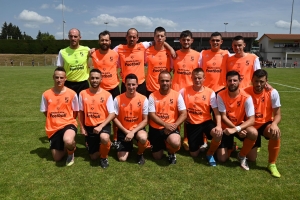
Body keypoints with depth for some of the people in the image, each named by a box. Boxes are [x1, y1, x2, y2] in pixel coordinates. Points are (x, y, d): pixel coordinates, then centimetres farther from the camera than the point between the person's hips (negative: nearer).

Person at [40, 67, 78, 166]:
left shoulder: (72, 94, -8)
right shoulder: (46, 94, -3)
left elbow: (75, 112, 4)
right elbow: (45, 112, 9)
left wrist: (67, 121, -1)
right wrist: (55, 120, 4)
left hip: (68, 124, -3)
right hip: (53, 128, 3)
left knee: (68, 141, -38)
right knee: (57, 158, 7)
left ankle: (71, 153, -2)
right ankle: (64, 146, 41)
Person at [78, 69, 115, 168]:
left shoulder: (107, 94, -10)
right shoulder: (83, 94, -2)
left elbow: (112, 114, -12)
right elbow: (81, 112, 7)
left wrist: (101, 126, -22)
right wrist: (82, 128, 2)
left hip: (103, 124, -3)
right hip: (89, 126, 3)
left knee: (104, 138, -38)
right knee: (93, 156, 6)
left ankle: (104, 157, -6)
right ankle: (97, 145, 42)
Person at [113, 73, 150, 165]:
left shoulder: (143, 99, -12)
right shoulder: (118, 99, -11)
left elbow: (145, 120, -9)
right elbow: (115, 118, -4)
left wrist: (133, 132, -20)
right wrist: (126, 131, -13)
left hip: (138, 128, 0)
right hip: (123, 130, 1)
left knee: (143, 138, -37)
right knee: (122, 158, -8)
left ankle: (140, 154, 0)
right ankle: (129, 146, 28)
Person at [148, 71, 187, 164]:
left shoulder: (177, 95, -6)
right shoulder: (152, 96, -6)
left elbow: (184, 114, -7)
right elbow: (152, 115, -9)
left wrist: (174, 125, -22)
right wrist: (165, 124, -21)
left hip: (171, 128, -1)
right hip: (155, 129, 1)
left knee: (175, 143, -34)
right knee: (157, 157, 7)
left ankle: (171, 153, 5)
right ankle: (162, 144, 42)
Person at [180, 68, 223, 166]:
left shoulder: (210, 92, -8)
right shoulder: (184, 91, -8)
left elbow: (216, 111, -11)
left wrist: (219, 125, -27)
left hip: (206, 121, 0)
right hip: (192, 124, 1)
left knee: (218, 134, -34)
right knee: (194, 154, 3)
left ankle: (210, 154, -2)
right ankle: (199, 142, 41)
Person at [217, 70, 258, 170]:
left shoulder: (246, 97, -19)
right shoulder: (221, 95, -16)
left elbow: (251, 119, -24)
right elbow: (223, 117, -15)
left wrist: (236, 129, -39)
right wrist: (237, 129, -26)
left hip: (241, 125, 0)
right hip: (227, 127, 0)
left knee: (253, 133, -36)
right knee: (222, 159, -8)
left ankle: (242, 155, -6)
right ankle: (230, 145, 29)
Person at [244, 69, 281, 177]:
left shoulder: (273, 93, -14)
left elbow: (277, 114, -10)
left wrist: (274, 124, -33)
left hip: (265, 124, 0)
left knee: (276, 133, -37)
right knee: (251, 158, -2)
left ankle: (272, 164, -14)